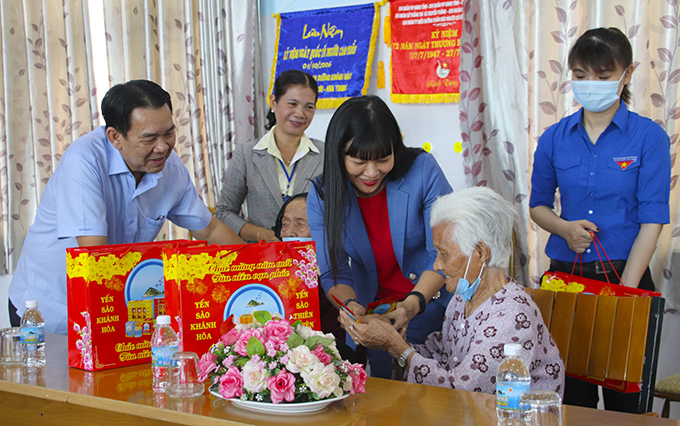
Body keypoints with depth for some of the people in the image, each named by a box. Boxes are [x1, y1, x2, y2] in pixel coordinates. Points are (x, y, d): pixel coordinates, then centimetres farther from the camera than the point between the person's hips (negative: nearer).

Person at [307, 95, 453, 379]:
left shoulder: (423, 171, -18)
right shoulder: (322, 197, -11)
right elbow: (334, 273, -6)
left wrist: (414, 303, -31)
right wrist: (349, 305, -30)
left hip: (432, 301, -2)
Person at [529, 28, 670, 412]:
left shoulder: (649, 137, -5)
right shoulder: (555, 138, 4)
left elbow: (652, 221, -8)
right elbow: (539, 204, 14)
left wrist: (625, 290, -15)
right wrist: (564, 228, -8)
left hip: (624, 274, -2)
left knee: (623, 392, 5)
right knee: (572, 391, 7)